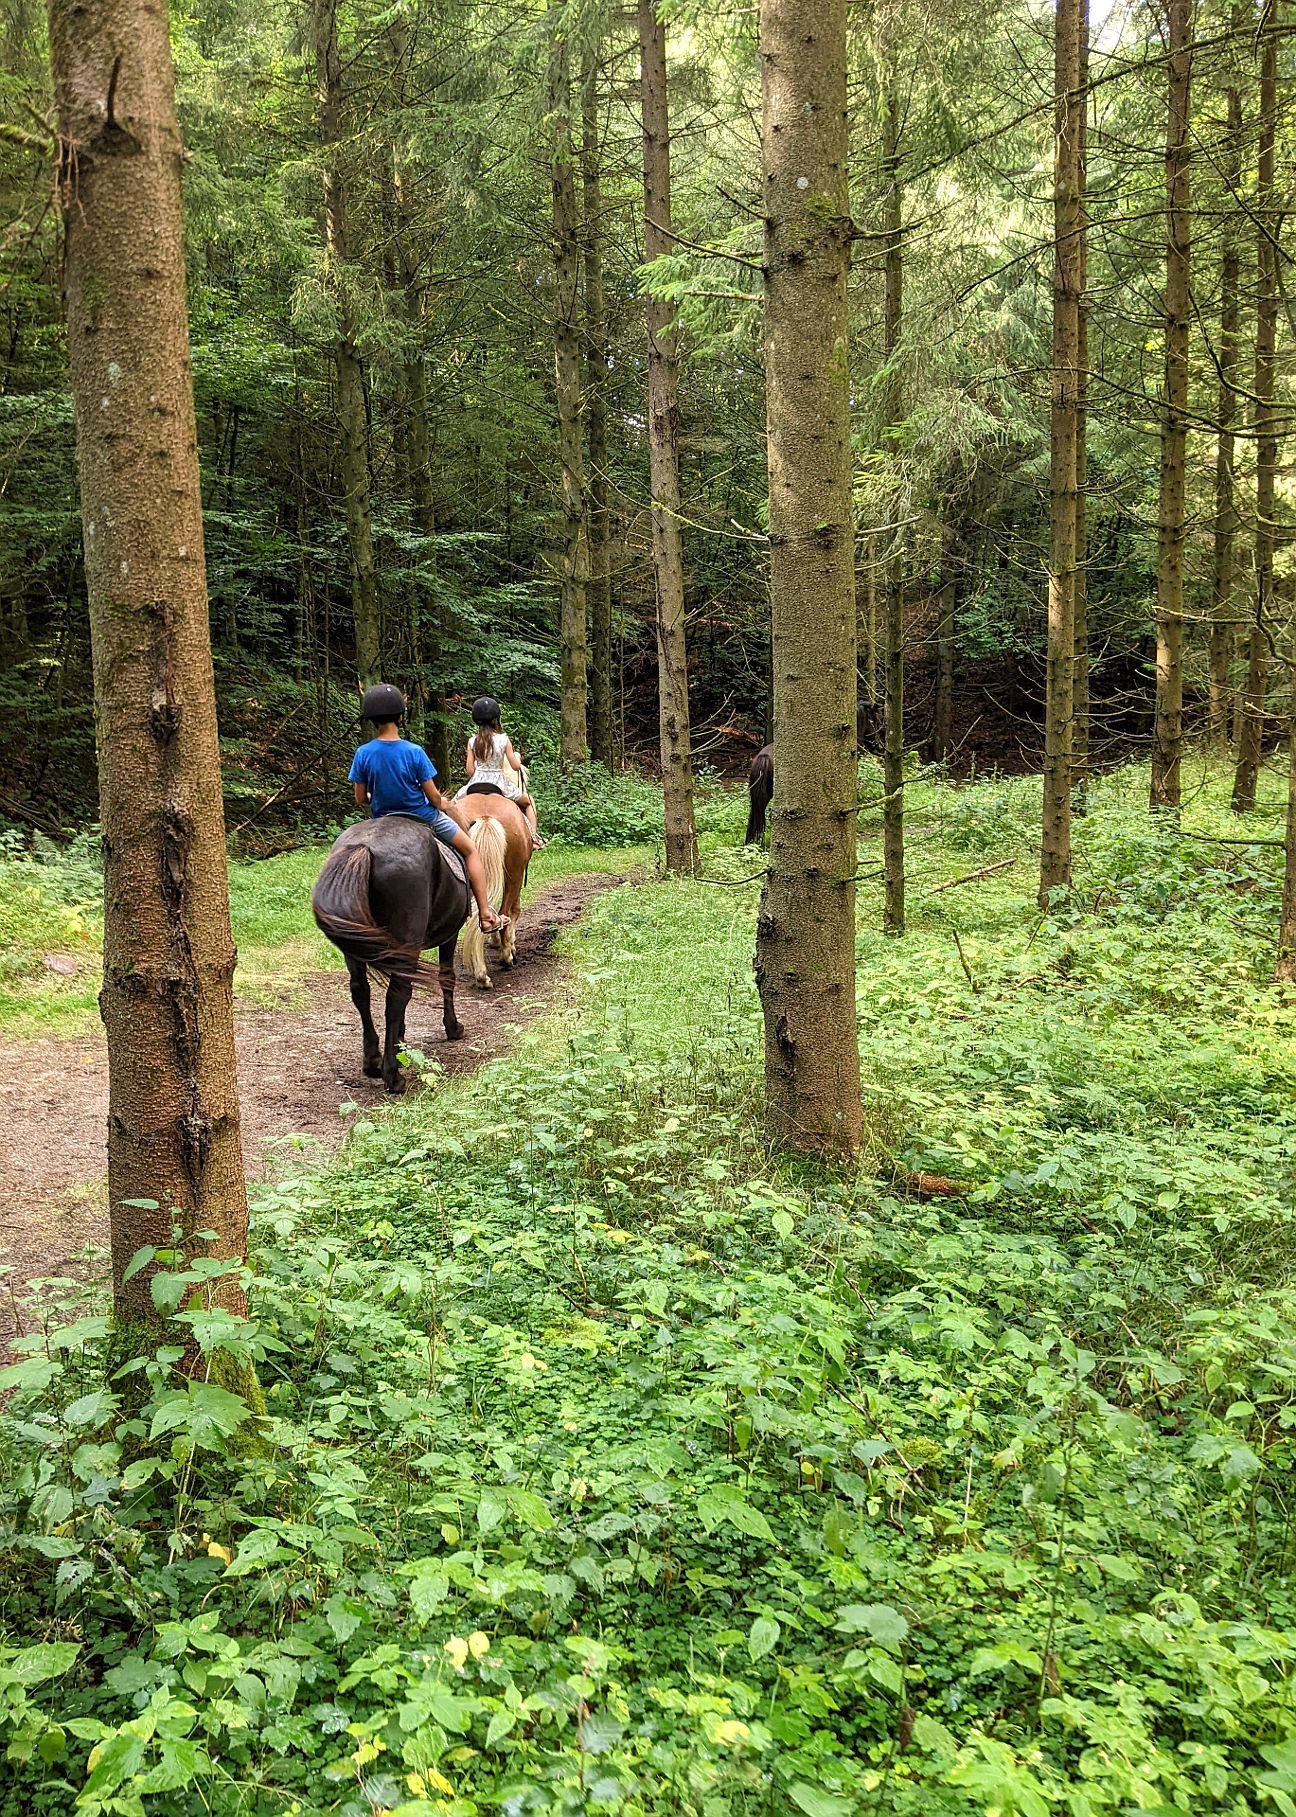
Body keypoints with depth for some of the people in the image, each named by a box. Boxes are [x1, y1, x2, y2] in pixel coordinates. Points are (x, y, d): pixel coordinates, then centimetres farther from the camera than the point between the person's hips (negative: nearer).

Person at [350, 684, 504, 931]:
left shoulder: (363, 754, -14)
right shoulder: (414, 752, -19)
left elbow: (360, 799, -7)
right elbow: (433, 796, -14)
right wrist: (442, 806, 9)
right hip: (423, 818, -2)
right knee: (471, 852, 16)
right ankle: (486, 913, 10)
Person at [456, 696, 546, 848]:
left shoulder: (472, 741, -4)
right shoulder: (504, 740, -11)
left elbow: (470, 770, -1)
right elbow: (516, 766, -6)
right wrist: (517, 757, 17)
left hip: (476, 783, 2)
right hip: (499, 783, -2)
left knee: (455, 802, 29)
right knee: (529, 801, 19)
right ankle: (534, 837, 8)